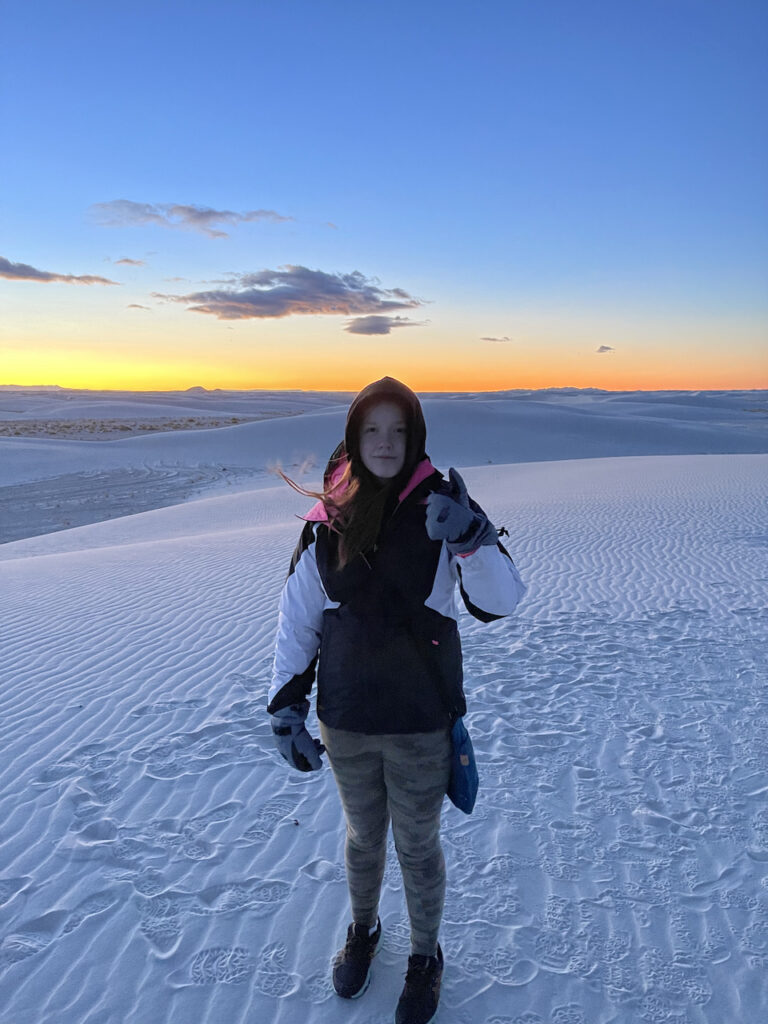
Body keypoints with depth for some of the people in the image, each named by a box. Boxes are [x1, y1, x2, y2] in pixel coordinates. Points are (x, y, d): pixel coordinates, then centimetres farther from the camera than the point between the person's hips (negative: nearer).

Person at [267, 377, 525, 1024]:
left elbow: (501, 600, -20)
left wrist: (470, 539, -38)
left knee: (417, 847, 17)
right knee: (364, 837, 24)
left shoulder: (439, 508, -12)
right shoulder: (329, 518, -5)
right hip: (345, 721, 2)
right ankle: (363, 930, 53)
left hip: (421, 722, -2)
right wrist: (286, 706, -1)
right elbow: (297, 619, 1)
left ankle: (426, 956, 44)